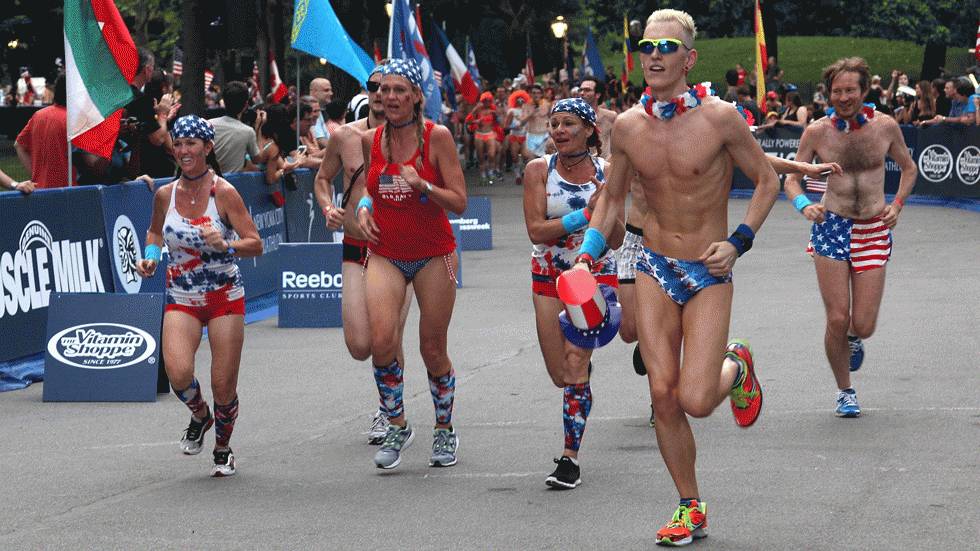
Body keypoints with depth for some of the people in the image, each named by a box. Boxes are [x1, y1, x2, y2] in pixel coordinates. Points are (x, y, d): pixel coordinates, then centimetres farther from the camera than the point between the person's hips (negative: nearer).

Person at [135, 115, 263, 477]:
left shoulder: (224, 192, -10)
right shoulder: (164, 195, 0)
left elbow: (255, 244, -8)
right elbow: (155, 231, 22)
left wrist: (225, 246, -27)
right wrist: (150, 256, 2)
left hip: (225, 297, -2)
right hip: (181, 299, 2)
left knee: (224, 386, -1)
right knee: (178, 373, -21)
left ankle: (223, 449, 28)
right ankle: (199, 416, 14)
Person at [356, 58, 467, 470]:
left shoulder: (437, 137, -9)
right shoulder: (371, 141, 3)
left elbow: (460, 202, -10)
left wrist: (422, 186, -24)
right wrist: (364, 209, 2)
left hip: (433, 254, -2)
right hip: (385, 255, 2)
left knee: (433, 349, 4)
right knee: (381, 341, -17)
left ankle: (444, 431, 25)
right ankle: (397, 427, 2)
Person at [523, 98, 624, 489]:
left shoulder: (606, 172, -4)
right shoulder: (539, 170, -4)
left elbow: (616, 237, 0)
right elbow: (536, 230, -13)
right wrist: (586, 214, -21)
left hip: (594, 274, -2)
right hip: (549, 277, 2)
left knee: (575, 364, -16)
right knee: (561, 376, 5)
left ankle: (570, 458, -13)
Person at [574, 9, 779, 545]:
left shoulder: (719, 118, -13)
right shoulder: (627, 127, -1)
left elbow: (766, 180, -1)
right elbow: (612, 198, 14)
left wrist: (738, 242, -12)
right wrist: (587, 255, 2)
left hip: (708, 273, -3)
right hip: (654, 269, 3)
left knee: (695, 400, -12)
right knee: (663, 394, -1)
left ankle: (736, 368, 24)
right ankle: (690, 508, 14)